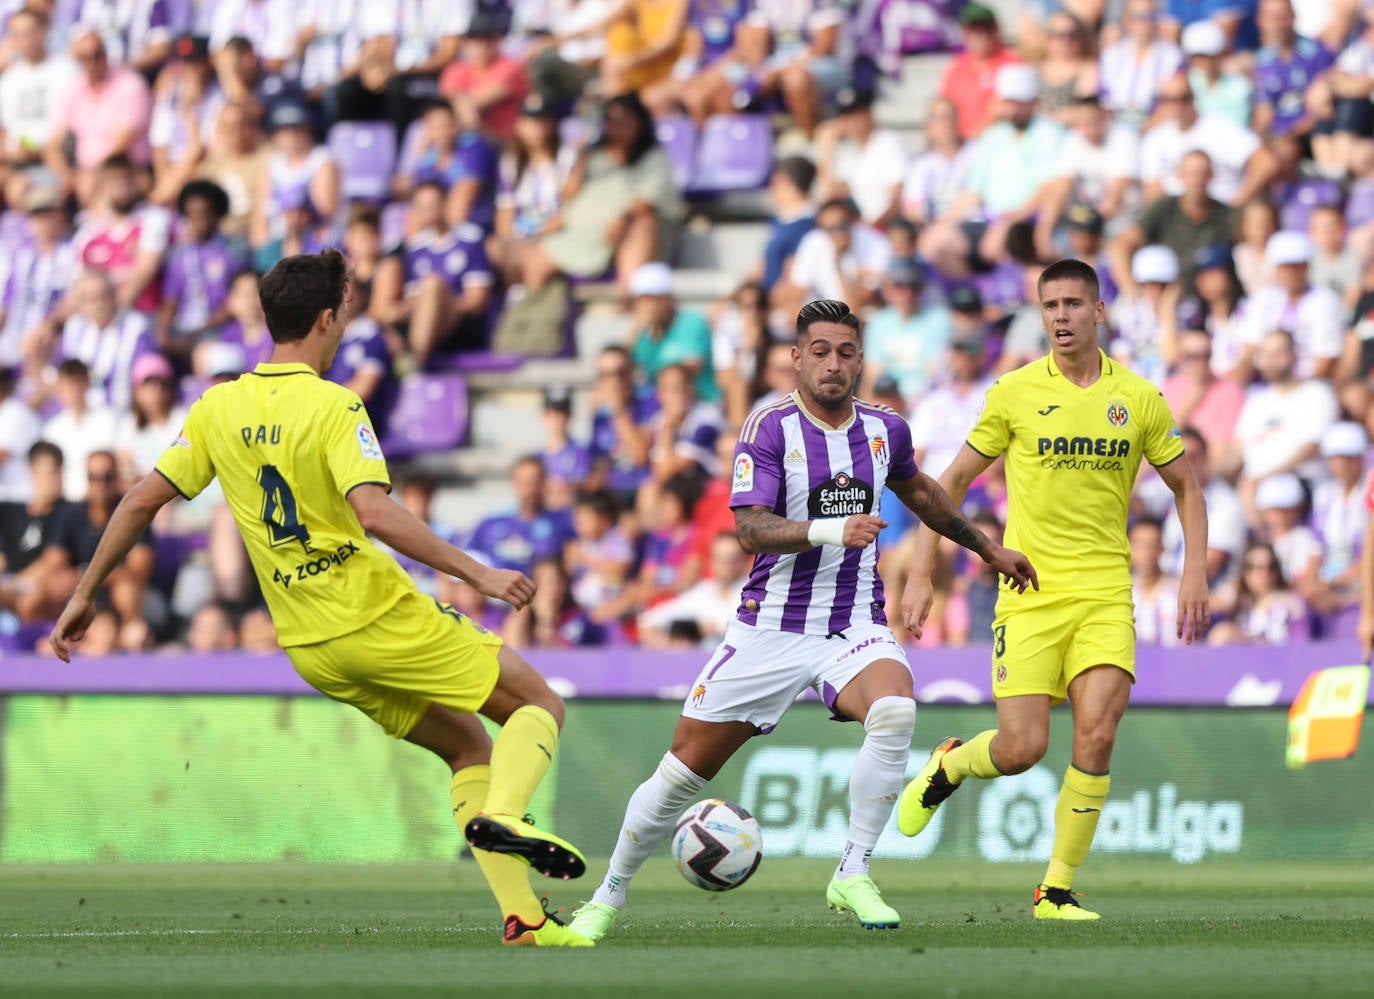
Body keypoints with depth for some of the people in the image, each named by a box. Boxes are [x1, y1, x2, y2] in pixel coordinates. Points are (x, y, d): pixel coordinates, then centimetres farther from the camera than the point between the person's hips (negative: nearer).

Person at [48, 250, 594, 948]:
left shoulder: (219, 408, 4)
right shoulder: (333, 406, -14)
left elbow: (141, 501, 4)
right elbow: (375, 514, -26)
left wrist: (83, 597, 13)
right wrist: (477, 574, -23)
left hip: (309, 647, 7)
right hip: (379, 615, -7)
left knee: (468, 747, 18)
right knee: (539, 706, 6)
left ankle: (522, 919, 5)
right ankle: (504, 813, -24)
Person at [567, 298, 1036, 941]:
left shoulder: (885, 429, 5)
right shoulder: (770, 429, -9)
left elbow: (917, 491, 28)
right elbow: (750, 527, -20)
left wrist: (986, 548, 36)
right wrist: (832, 531, -35)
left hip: (854, 624, 2)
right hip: (771, 626, -2)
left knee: (894, 712, -31)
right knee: (684, 771, 1)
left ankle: (853, 877, -19)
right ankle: (609, 896, 23)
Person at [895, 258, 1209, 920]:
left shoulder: (1139, 398, 5)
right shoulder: (1014, 393, 0)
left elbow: (1185, 487, 17)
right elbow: (953, 481, 7)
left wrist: (1195, 570, 3)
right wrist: (920, 574, 2)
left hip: (1105, 594, 1)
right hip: (1029, 594, -1)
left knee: (1096, 735, -16)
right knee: (1022, 748, -11)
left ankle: (1056, 891, -3)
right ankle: (950, 765, 25)